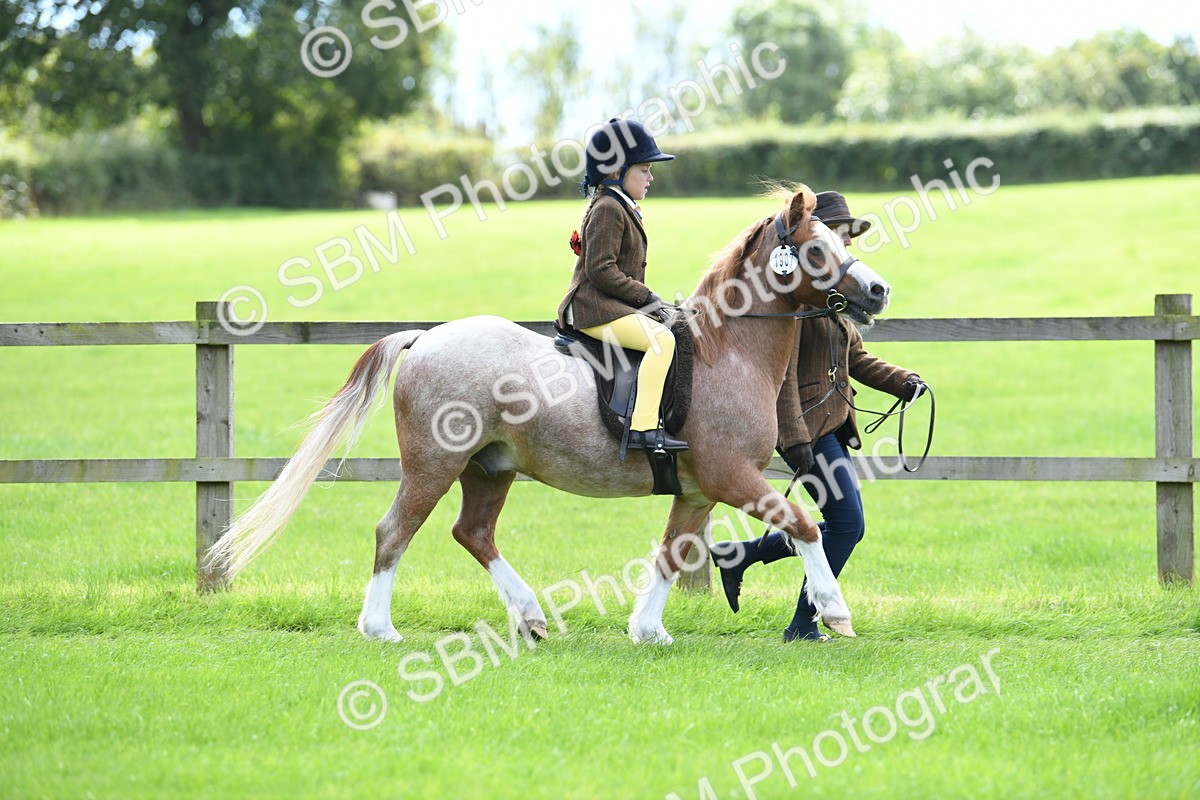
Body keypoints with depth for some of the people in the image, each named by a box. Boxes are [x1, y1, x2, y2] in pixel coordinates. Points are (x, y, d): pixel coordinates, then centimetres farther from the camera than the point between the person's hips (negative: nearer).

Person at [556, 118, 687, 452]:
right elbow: (601, 270, -20)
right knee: (661, 339, -28)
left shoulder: (623, 208, 21)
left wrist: (646, 299, 12)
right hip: (596, 309, -11)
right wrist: (645, 296, -17)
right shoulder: (607, 209, -12)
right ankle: (644, 429, -36)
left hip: (616, 307, 11)